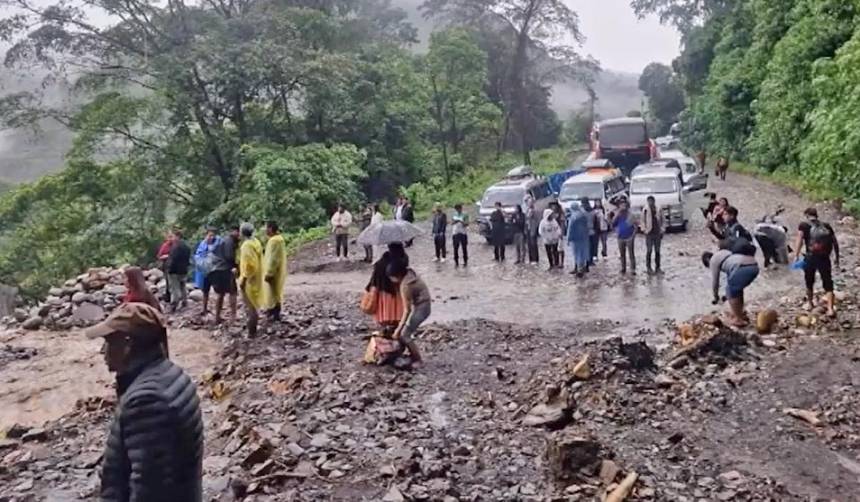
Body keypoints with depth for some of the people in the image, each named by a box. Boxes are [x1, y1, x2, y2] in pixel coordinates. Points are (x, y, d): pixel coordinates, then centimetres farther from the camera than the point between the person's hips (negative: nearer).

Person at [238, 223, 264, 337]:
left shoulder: (247, 245, -21)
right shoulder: (255, 242, 7)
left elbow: (249, 264, -25)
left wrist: (243, 279, -21)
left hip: (249, 280, -9)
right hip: (255, 278, 9)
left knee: (249, 306, -2)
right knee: (253, 304, 19)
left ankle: (251, 332, 4)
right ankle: (253, 329, 28)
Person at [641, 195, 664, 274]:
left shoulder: (658, 210, 4)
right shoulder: (645, 210, -4)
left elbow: (661, 220, 10)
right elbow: (643, 221, 0)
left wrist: (661, 231, 5)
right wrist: (644, 229, -8)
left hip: (657, 233, 3)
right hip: (649, 233, -3)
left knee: (657, 251, 8)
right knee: (649, 251, 0)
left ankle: (657, 267, 16)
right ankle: (649, 267, 7)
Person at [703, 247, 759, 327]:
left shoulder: (713, 260, 12)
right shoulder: (726, 252, 36)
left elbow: (715, 281, 16)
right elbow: (730, 274, 41)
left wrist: (716, 296, 31)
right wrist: (729, 293, 48)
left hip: (742, 268, -9)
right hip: (754, 267, 9)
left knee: (731, 292, 10)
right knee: (737, 289, 28)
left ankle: (738, 319, 12)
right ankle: (740, 313, 36)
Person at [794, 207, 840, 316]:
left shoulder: (804, 225, 4)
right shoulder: (826, 226, 15)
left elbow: (799, 239, -11)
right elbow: (835, 243, 13)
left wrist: (796, 256, -16)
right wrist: (837, 257, 21)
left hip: (811, 258, -2)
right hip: (825, 258, 2)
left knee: (809, 282, 20)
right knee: (828, 284, 4)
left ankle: (810, 303, 35)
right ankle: (831, 309, -7)